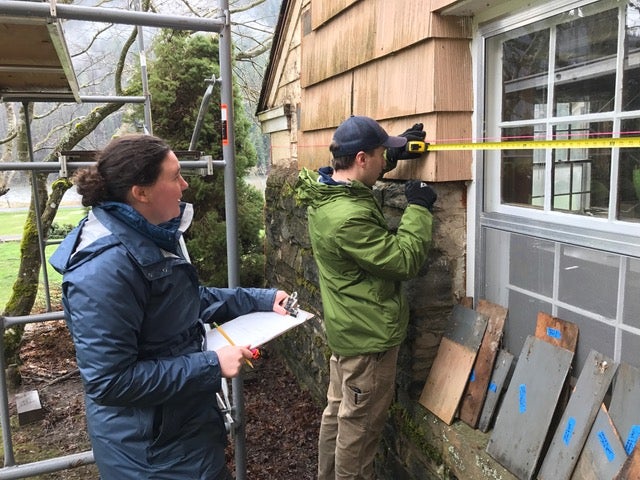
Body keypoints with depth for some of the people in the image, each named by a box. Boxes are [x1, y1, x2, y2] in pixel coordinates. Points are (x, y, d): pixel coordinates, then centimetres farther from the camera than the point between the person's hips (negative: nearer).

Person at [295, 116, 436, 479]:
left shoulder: (325, 190, -1)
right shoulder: (349, 217, -32)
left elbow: (357, 174, 23)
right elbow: (404, 260, -25)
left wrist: (394, 155, 12)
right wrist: (419, 208, -14)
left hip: (347, 328, 10)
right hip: (369, 335, -10)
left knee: (338, 411, 24)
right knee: (360, 426, 9)